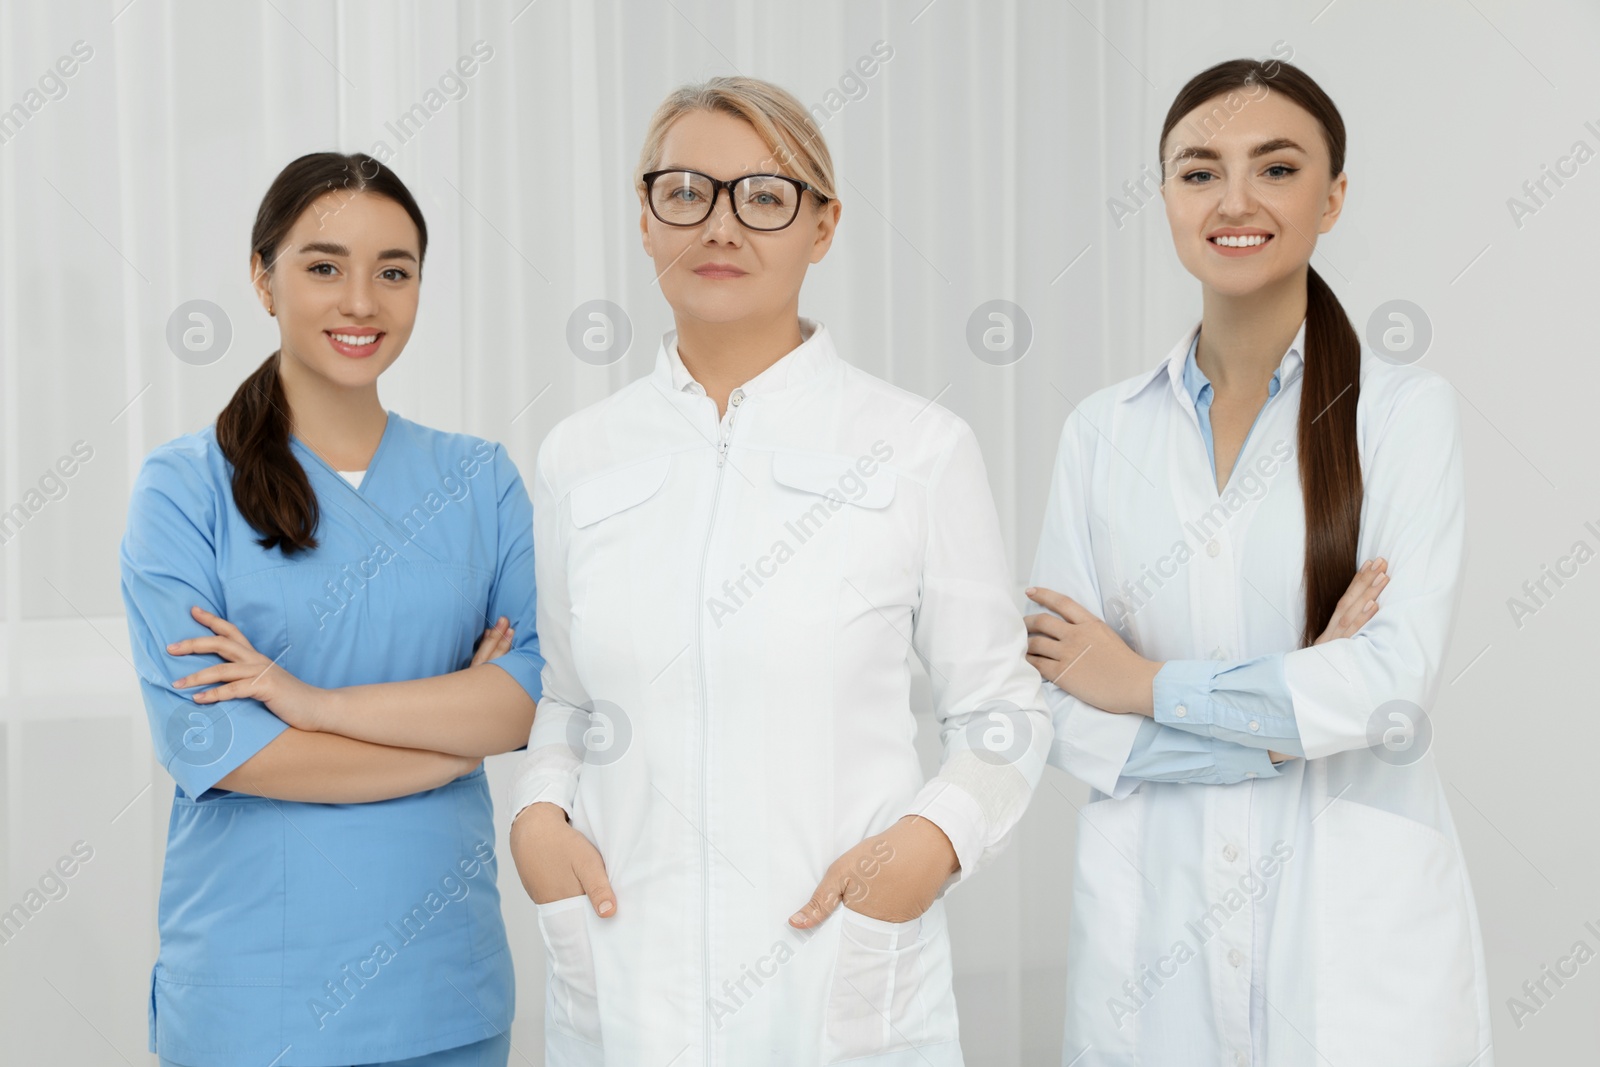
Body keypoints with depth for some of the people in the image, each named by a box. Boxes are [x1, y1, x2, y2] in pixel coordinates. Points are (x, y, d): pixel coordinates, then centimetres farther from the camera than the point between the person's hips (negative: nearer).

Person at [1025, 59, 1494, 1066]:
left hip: (1357, 924, -2)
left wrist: (1148, 683, -8)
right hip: (1151, 924, 2)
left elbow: (1395, 685, -14)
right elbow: (1065, 715, -2)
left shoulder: (1407, 409, -3)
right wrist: (1294, 722, -12)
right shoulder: (1103, 430, 4)